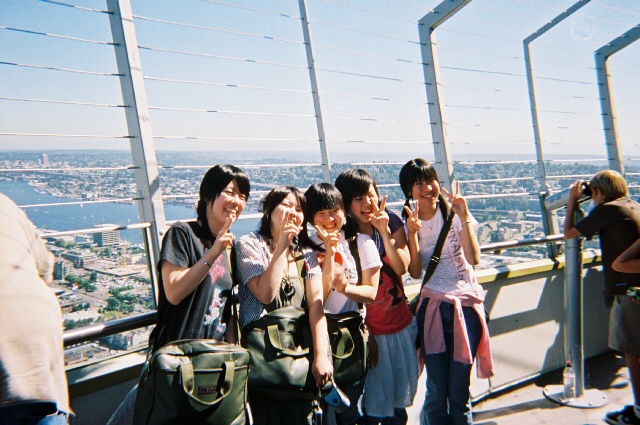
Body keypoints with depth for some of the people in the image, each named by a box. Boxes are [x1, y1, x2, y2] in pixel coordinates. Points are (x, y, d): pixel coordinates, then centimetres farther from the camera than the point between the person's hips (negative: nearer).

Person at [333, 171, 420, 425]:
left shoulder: (392, 222, -3)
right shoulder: (341, 234, -14)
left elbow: (402, 267, -12)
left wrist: (385, 232, -22)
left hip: (400, 321, 4)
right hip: (367, 327, -3)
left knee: (400, 388, 19)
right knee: (372, 403, 9)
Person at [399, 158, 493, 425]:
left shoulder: (454, 213, -3)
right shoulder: (408, 223, 2)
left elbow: (474, 259, -15)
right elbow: (415, 272, -7)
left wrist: (464, 217, -21)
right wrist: (413, 233, -18)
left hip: (466, 305, -1)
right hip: (432, 306, 1)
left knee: (459, 390, 0)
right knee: (436, 392, 2)